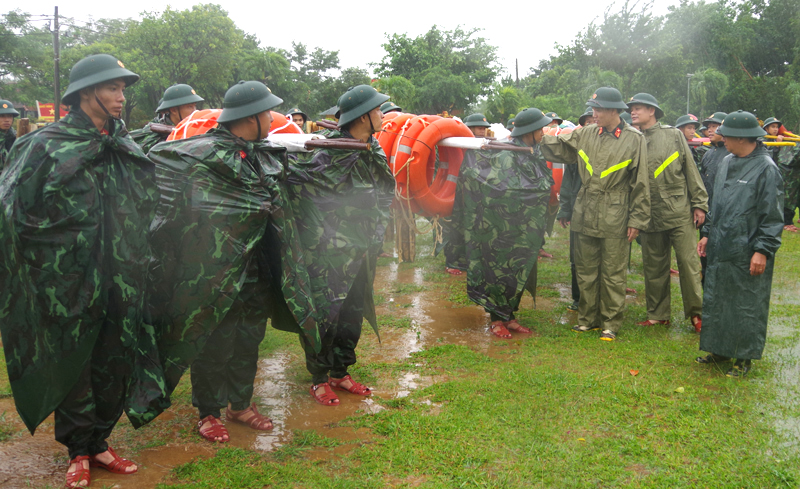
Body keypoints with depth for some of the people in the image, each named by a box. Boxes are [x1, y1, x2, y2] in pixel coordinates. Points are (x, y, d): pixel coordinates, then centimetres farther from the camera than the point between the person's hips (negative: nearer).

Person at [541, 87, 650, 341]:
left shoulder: (634, 140, -3)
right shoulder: (585, 134, 6)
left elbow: (640, 184, -3)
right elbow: (558, 147, 13)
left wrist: (637, 220, -5)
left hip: (615, 216, -4)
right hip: (586, 213, 4)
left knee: (613, 273, 4)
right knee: (585, 270, 12)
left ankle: (611, 323, 15)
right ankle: (588, 318, 25)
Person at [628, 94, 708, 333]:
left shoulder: (674, 135, 3)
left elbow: (691, 170, 4)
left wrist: (699, 204, -1)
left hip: (679, 212, -2)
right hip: (650, 214, 3)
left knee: (688, 263, -2)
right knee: (653, 266, 9)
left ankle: (696, 313, 11)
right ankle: (658, 314, 21)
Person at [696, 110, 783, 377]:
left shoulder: (766, 168, -13)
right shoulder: (727, 162, 10)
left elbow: (773, 217, -12)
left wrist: (763, 251, -15)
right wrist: (708, 233, 17)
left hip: (747, 255, -7)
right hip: (720, 250, 8)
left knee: (748, 306, 4)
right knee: (715, 300, 14)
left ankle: (745, 357, 17)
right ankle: (719, 349, 29)